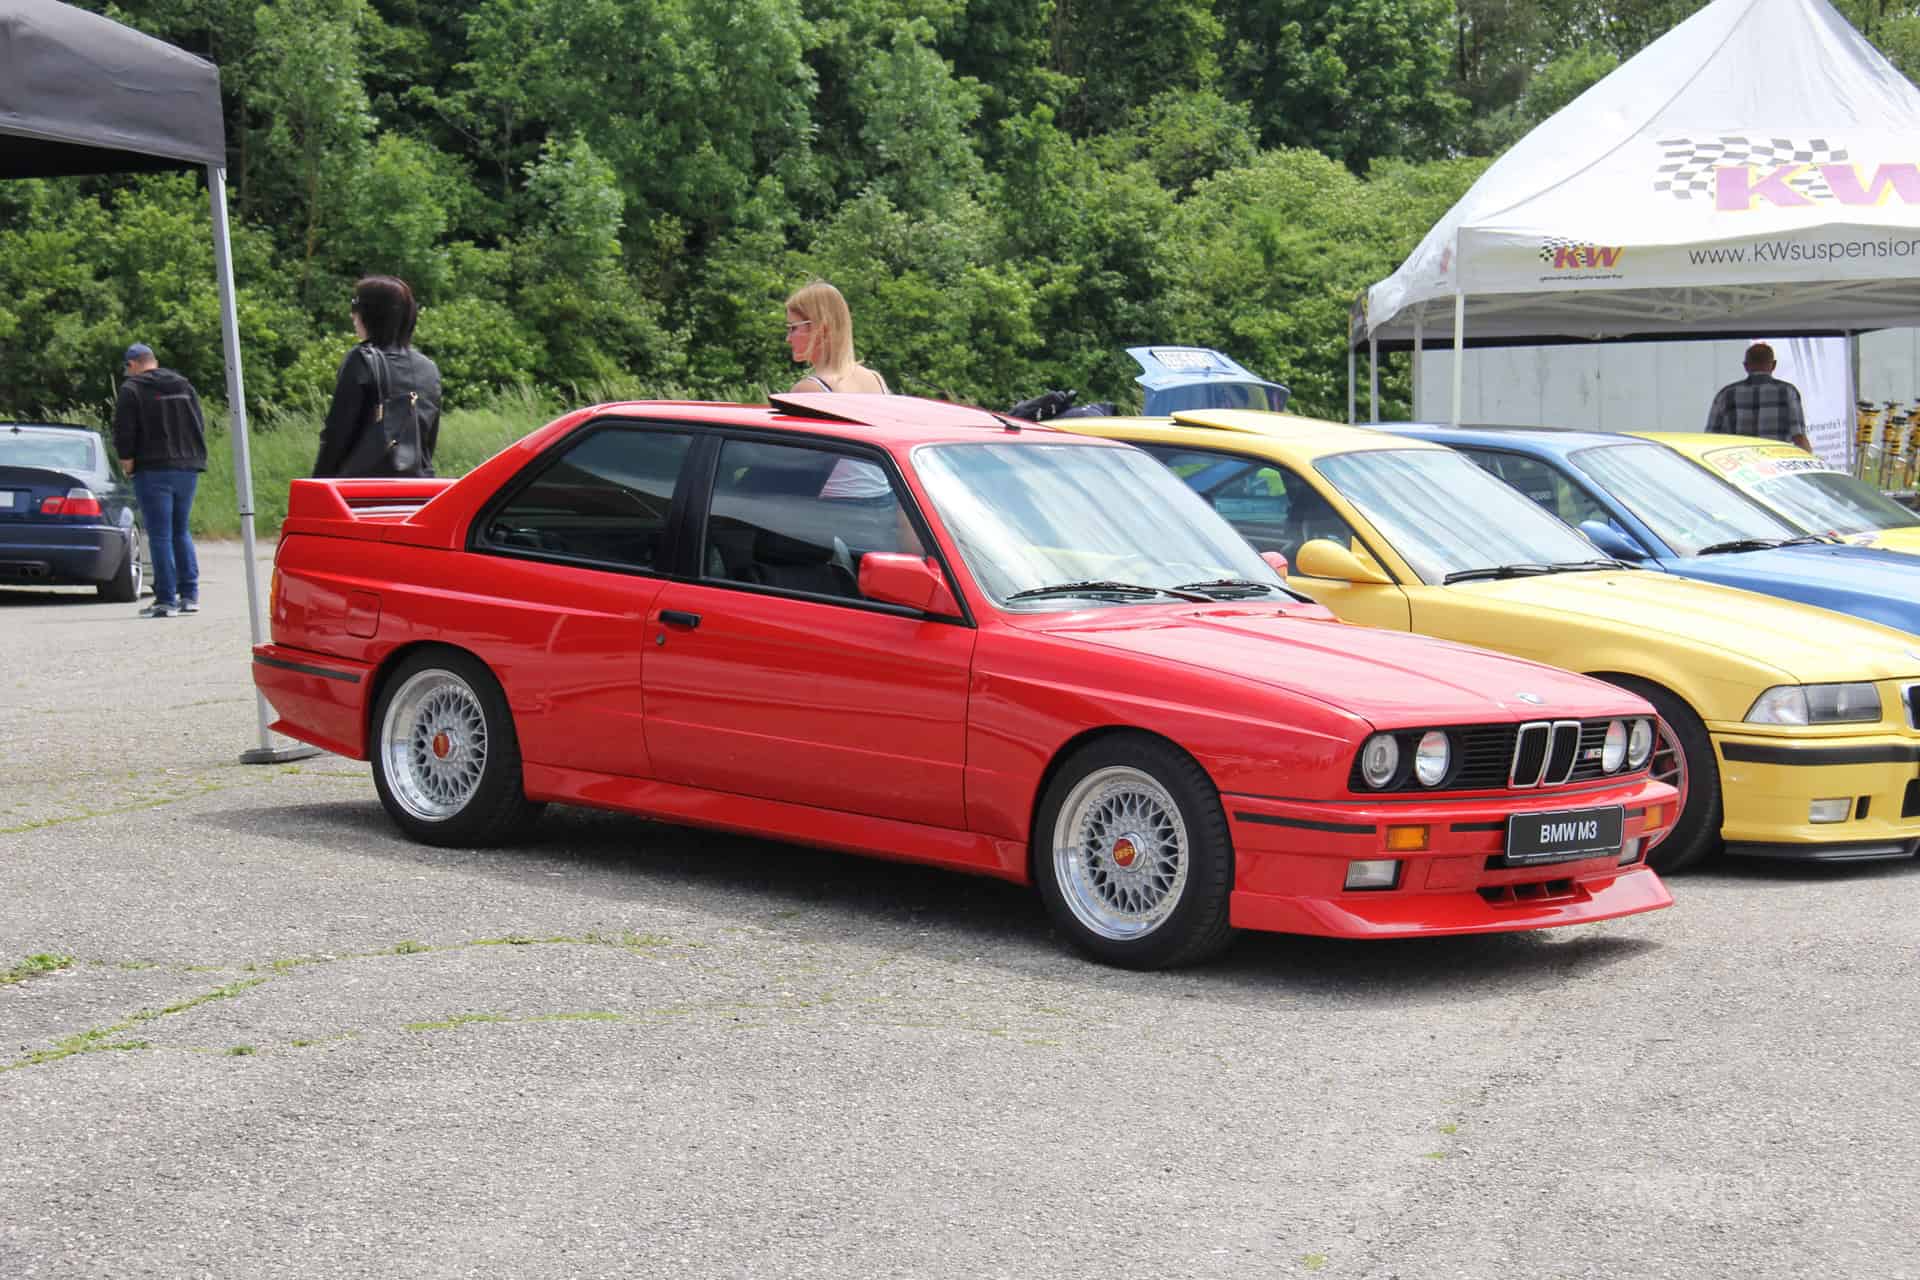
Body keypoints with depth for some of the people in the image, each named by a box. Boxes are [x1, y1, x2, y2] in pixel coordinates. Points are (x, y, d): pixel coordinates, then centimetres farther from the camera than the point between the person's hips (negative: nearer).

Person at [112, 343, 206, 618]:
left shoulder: (131, 389, -4)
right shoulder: (184, 385, 14)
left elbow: (123, 430, -11)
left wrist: (127, 458, 1)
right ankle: (190, 595, 10)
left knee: (160, 536, -3)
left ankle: (166, 599, -5)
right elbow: (200, 425, 16)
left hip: (153, 471, -6)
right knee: (181, 532, 15)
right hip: (187, 469, 6)